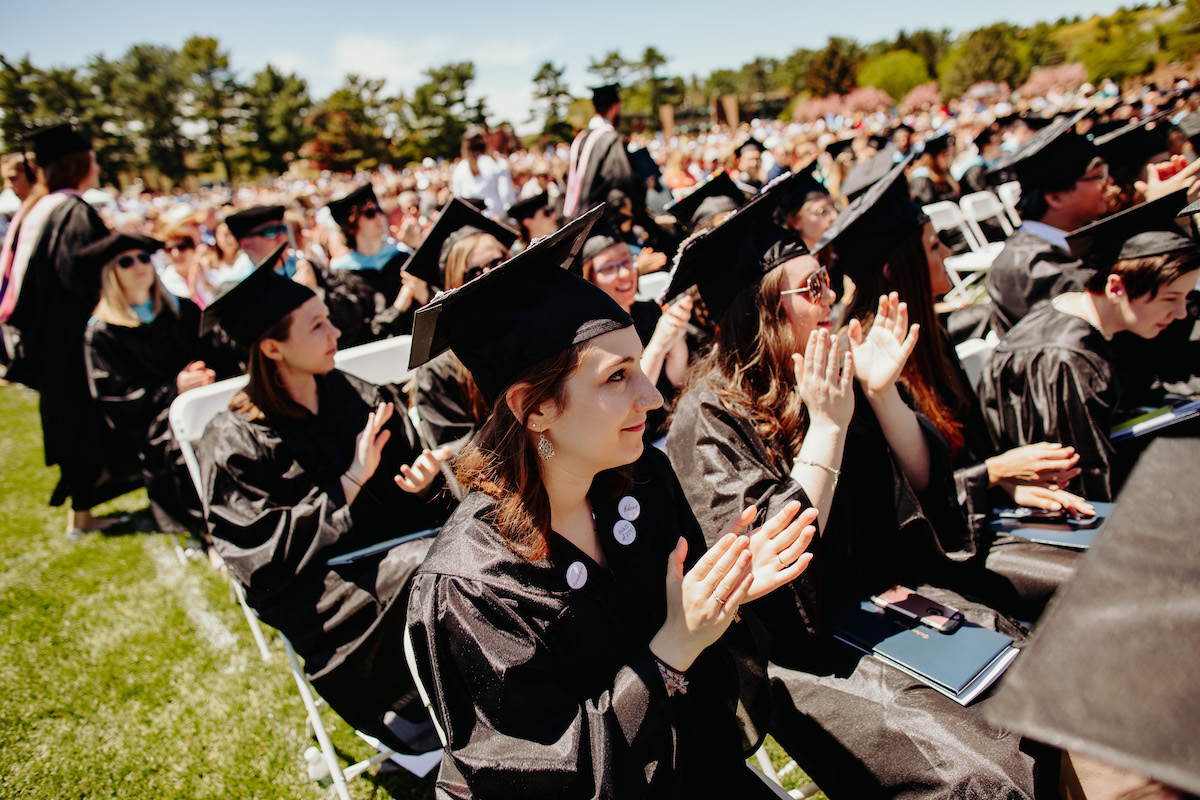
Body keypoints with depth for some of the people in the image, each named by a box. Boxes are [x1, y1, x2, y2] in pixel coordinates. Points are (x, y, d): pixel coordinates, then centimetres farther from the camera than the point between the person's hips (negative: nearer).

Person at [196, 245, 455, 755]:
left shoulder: (362, 398, 8)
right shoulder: (233, 441, -4)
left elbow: (407, 497, 13)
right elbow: (264, 553, -10)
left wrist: (425, 480, -12)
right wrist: (351, 482, -17)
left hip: (395, 548, 5)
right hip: (314, 593, -4)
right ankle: (413, 725, -12)